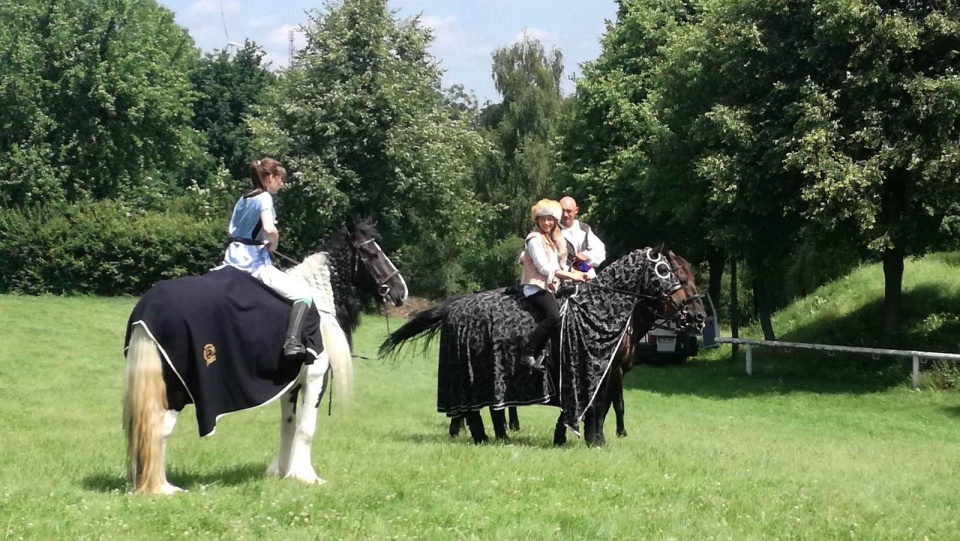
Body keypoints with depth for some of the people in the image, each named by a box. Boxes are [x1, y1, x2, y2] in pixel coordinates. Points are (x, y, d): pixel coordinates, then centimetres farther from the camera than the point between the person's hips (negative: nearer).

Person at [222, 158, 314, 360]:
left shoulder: (242, 199, 14)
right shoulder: (264, 198, -10)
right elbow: (269, 229, -26)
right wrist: (273, 244, -6)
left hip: (233, 260, 8)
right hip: (255, 264, -8)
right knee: (303, 294, -9)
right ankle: (292, 342, -27)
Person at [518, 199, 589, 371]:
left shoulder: (554, 240, 20)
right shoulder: (535, 239, -7)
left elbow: (557, 266, 21)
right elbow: (544, 267, -14)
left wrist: (575, 272, 4)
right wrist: (572, 276, -13)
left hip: (548, 287, 9)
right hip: (536, 287, -9)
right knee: (553, 316, -29)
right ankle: (528, 353, -23)